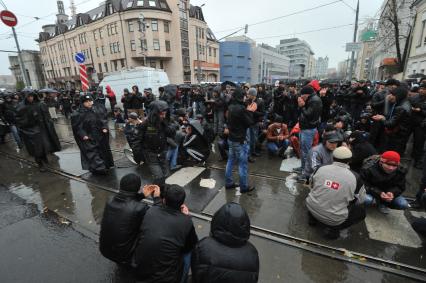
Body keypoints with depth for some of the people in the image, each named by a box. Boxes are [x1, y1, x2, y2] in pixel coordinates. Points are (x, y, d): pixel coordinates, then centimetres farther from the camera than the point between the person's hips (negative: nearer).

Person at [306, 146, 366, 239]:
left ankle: (313, 217, 20)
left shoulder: (321, 169, -9)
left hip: (311, 208, 3)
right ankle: (332, 228, 7)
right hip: (333, 218, -3)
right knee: (361, 211, 19)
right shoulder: (355, 177, -14)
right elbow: (360, 199, 2)